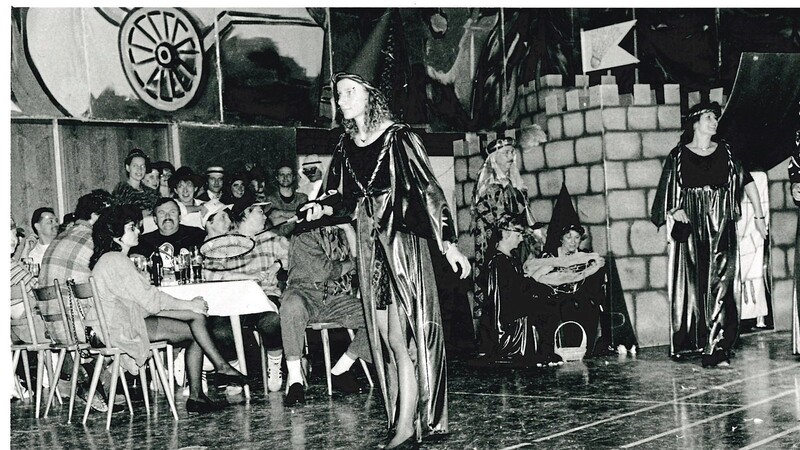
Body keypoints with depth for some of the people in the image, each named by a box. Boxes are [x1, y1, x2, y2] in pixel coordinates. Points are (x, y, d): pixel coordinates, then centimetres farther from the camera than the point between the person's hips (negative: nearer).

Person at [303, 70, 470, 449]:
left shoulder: (397, 138, -6)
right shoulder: (346, 147, 11)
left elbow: (428, 189, -8)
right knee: (386, 340, 4)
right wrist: (324, 209, -2)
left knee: (400, 338, -8)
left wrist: (448, 243, -13)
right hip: (369, 248, 6)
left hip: (403, 242, -6)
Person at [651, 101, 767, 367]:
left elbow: (747, 182, 10)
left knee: (719, 284, -7)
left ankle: (716, 348, -10)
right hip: (690, 228, -1)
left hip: (721, 228, 1)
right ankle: (686, 344, 12)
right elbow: (667, 192, 6)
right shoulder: (678, 155, 6)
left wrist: (759, 216, 4)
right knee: (692, 283, 2)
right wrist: (674, 210, -14)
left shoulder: (725, 152, 10)